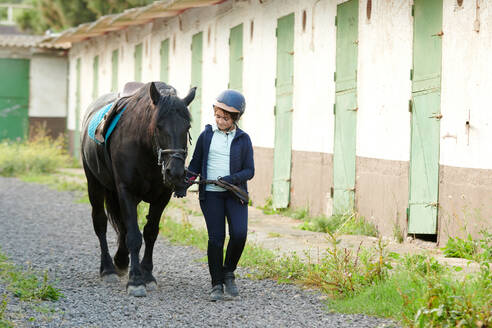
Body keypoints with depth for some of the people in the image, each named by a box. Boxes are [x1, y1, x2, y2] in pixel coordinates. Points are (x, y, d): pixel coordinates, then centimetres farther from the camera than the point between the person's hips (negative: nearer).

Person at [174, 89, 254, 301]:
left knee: (239, 234, -15)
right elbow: (195, 165, 12)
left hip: (235, 193, 0)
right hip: (210, 194, 0)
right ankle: (217, 284, 6)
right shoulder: (206, 136, 5)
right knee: (216, 238, -4)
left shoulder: (243, 139, 3)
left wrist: (232, 178, -17)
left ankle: (229, 272, 10)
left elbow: (249, 171, 2)